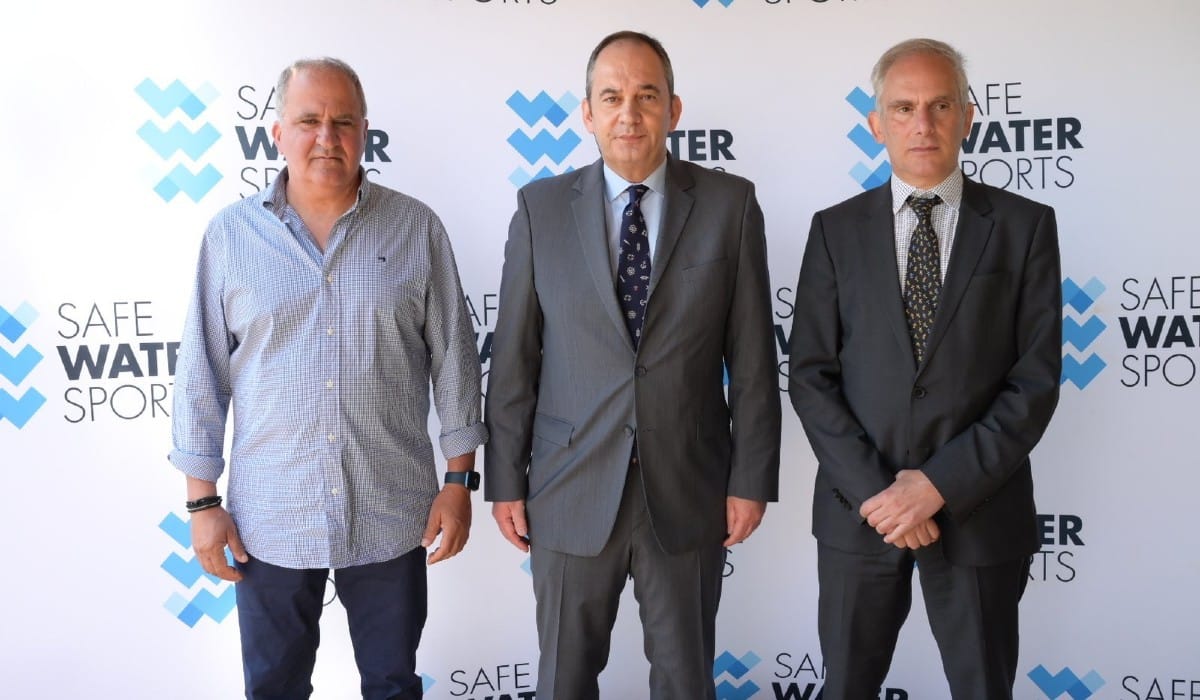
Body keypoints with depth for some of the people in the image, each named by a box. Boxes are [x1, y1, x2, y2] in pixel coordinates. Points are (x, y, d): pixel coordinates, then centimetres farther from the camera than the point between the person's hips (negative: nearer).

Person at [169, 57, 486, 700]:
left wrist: (459, 480, -1)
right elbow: (201, 376, 1)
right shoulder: (230, 234, -1)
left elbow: (453, 359, 1)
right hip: (270, 521, 0)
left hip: (392, 516, 0)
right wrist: (202, 502, 0)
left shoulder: (416, 229, -2)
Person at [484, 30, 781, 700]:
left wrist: (752, 479, -2)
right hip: (571, 493, 1)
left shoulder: (730, 204, -2)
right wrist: (505, 480, 1)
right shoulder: (541, 207, -1)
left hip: (688, 493, 0)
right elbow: (514, 357, 1)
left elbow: (753, 356, -1)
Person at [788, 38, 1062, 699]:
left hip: (978, 510, -1)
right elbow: (810, 376, -2)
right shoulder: (836, 229, 2)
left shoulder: (1025, 225, -1)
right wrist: (874, 490, -12)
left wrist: (942, 484, -14)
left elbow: (1035, 379, -6)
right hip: (858, 507, 1)